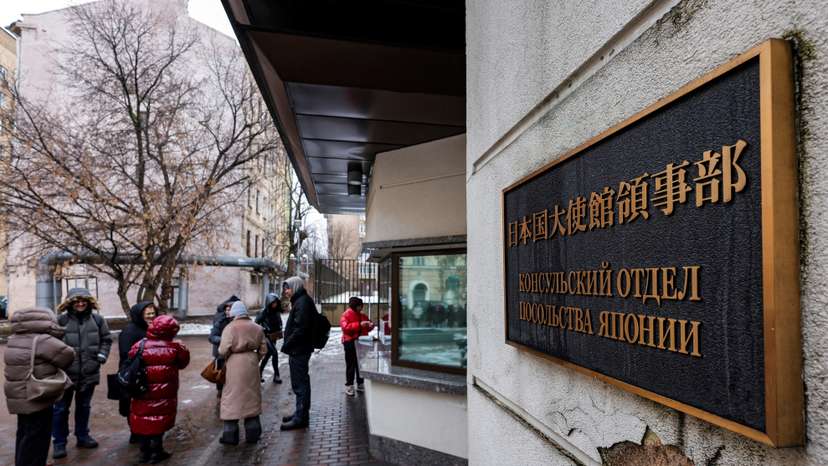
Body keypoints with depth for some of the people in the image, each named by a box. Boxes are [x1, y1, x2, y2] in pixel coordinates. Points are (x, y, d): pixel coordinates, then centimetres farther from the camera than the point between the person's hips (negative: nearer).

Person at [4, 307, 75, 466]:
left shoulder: (14, 340, 8)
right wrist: (55, 368, -6)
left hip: (20, 396, 9)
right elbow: (67, 353, -24)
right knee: (37, 438, 1)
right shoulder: (42, 340, -22)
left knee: (24, 434, 22)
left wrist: (47, 368, 2)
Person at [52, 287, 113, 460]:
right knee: (61, 409, 9)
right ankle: (59, 442, 24)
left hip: (89, 372, 3)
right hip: (65, 373, -3)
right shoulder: (61, 320, -13)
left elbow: (106, 339, 10)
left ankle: (83, 436, 35)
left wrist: (102, 355, -1)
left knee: (84, 407, 19)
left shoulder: (97, 319, 0)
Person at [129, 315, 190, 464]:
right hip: (164, 393, -2)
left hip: (143, 391, 2)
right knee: (159, 420, 9)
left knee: (143, 419, 14)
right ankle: (156, 452, 15)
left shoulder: (140, 345, -4)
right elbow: (183, 362, 3)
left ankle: (145, 452, 24)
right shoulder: (175, 347, -9)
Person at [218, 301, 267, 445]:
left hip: (235, 365, -5)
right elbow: (263, 350, 8)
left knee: (232, 398, 5)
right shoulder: (257, 328, 8)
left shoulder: (230, 327, -9)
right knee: (252, 397, 13)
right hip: (251, 365, 5)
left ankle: (230, 434, 9)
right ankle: (252, 433, 20)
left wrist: (223, 359, 6)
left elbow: (224, 350, -14)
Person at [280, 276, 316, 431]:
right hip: (299, 349, 11)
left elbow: (300, 329, -24)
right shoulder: (300, 301, 15)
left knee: (300, 383, -4)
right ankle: (301, 412, 30)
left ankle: (301, 418, 2)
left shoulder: (303, 302, -17)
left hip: (299, 349, -11)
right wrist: (288, 345, 14)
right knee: (300, 382, 18)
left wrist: (287, 345, -16)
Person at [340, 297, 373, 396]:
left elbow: (366, 328, 22)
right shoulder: (346, 315, -6)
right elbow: (345, 327, -21)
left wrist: (370, 325, -3)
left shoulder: (362, 315, 14)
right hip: (350, 342, -6)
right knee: (351, 365, -3)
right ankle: (349, 386, 3)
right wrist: (359, 324, -27)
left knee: (361, 364, 11)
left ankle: (360, 384, 22)